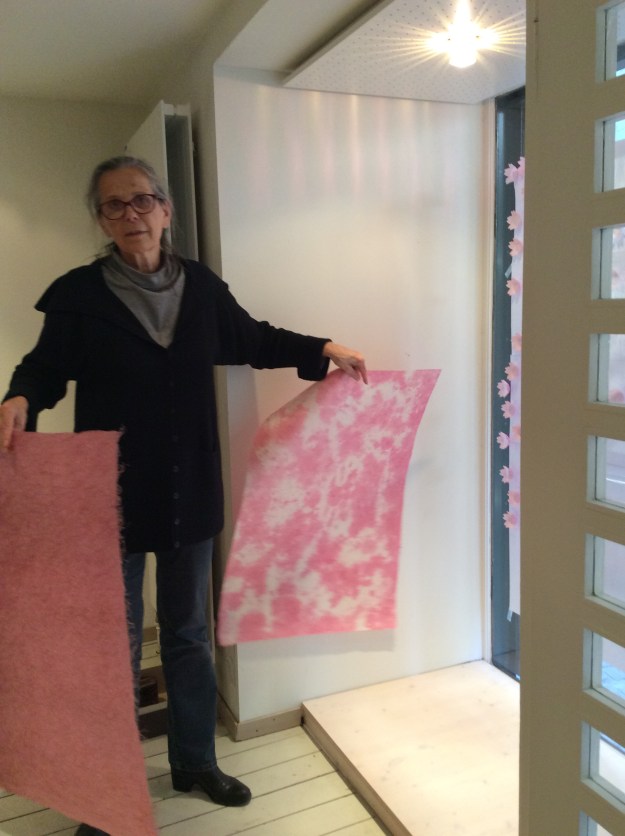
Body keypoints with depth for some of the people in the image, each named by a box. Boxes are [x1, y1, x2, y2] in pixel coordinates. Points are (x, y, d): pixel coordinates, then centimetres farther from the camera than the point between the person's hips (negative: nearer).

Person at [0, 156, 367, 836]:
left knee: (188, 631, 17)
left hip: (189, 492, 3)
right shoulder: (78, 294, -6)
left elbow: (252, 340, 15)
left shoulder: (201, 286, 2)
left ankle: (195, 762, 37)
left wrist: (322, 351, 6)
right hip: (111, 494, -2)